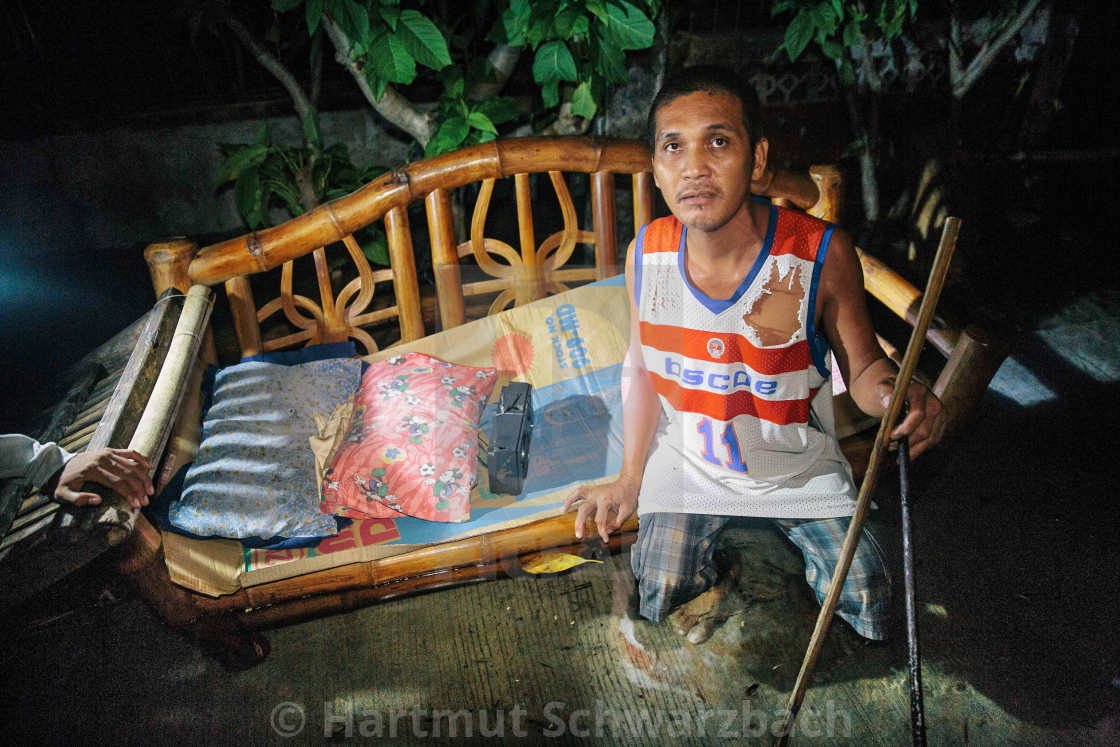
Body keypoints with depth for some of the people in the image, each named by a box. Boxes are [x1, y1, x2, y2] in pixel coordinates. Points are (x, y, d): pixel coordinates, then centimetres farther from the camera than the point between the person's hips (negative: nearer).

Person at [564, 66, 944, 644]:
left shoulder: (821, 255, -25)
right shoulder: (645, 254, -17)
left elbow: (862, 365, -11)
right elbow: (642, 365, -2)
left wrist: (893, 395, -36)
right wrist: (629, 479, -1)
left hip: (798, 466, -1)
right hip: (687, 461, 1)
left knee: (868, 609, 0)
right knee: (660, 602, -5)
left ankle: (800, 538, 30)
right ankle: (711, 569, 30)